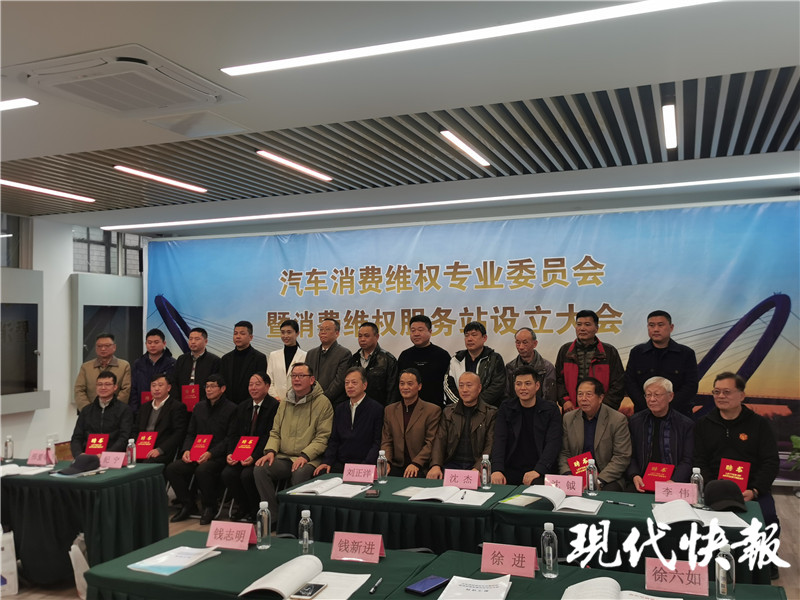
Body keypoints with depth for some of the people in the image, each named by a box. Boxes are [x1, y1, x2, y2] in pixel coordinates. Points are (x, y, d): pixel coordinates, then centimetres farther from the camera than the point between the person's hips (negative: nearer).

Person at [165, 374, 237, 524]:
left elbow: (230, 438, -8)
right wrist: (186, 450, -2)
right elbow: (190, 433, 19)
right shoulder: (199, 407, 17)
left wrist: (211, 453, -18)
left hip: (218, 456, -6)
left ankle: (209, 507, -9)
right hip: (196, 455, 6)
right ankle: (188, 505, 1)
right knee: (172, 468, -17)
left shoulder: (231, 409, -2)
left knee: (203, 470, -34)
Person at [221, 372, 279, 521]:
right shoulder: (242, 407, 15)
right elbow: (234, 435, 12)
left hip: (261, 456, -6)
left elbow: (270, 436, -15)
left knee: (247, 475, -29)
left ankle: (255, 511, -2)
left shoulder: (275, 407, -8)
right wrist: (230, 453, -7)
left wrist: (254, 457, -23)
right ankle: (243, 508, 5)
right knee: (227, 473, -18)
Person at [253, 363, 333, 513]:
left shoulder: (323, 402, -1)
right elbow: (275, 432, 19)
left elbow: (323, 437, -7)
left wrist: (305, 456, -18)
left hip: (309, 460, -5)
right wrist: (270, 451, -1)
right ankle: (275, 516, -14)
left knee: (300, 474, -36)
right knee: (260, 470, -21)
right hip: (283, 457, 5)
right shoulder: (285, 403, 18)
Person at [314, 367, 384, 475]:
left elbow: (377, 443, -6)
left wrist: (365, 466, -18)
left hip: (363, 464, -5)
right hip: (339, 464, 5)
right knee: (319, 474, -22)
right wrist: (327, 461, -1)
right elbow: (334, 440, 16)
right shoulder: (340, 409, 17)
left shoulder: (377, 409, -2)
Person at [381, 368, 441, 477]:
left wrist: (416, 464, -17)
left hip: (421, 470, -4)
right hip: (396, 468, 4)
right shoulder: (390, 410, 16)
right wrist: (386, 462, -7)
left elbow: (430, 443, -3)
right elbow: (386, 441, 12)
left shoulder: (433, 410, 2)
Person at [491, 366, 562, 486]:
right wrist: (497, 470, -18)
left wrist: (538, 470, -23)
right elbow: (499, 440, -1)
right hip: (510, 470, 2)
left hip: (540, 472, -2)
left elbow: (553, 444, -6)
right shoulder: (506, 408, 11)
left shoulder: (550, 409, 5)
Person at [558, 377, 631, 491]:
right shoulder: (568, 418, 9)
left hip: (608, 479, -2)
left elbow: (622, 457, -8)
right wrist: (568, 475, -10)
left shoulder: (618, 420, -4)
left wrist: (598, 481, -18)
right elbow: (564, 453, 10)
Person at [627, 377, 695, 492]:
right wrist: (634, 476, -8)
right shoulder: (635, 421, 10)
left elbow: (687, 461, -1)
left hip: (672, 483, -2)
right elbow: (630, 456, 11)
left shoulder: (686, 425, 4)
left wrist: (674, 481, -18)